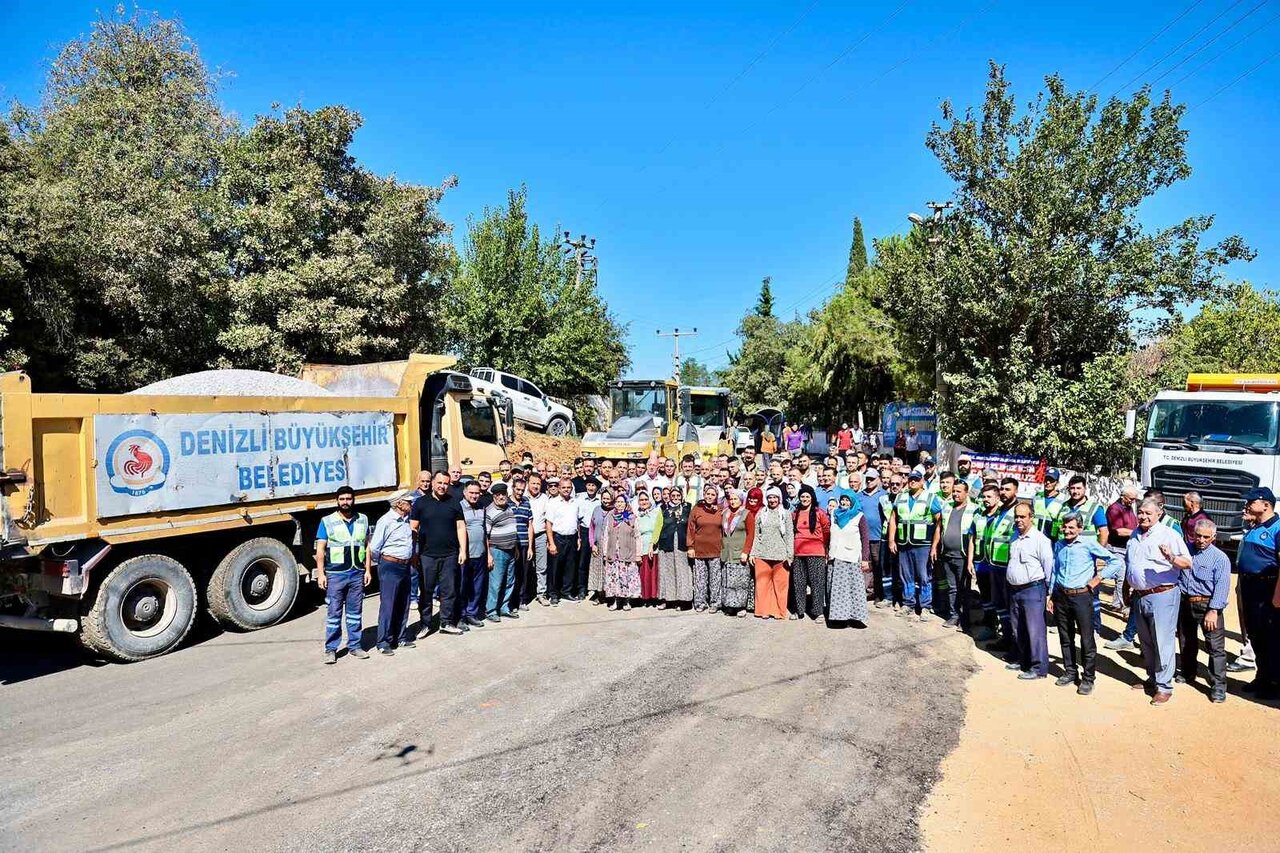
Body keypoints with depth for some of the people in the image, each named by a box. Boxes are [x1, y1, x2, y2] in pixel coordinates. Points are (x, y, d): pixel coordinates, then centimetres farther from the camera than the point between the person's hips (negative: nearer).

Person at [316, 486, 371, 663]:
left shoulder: (363, 520, 7)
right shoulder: (327, 522, -2)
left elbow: (367, 546, 10)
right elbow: (320, 550, -2)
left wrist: (367, 570, 5)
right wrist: (320, 573, -9)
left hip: (357, 574, 3)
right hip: (335, 575, -3)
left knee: (355, 612, 10)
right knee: (334, 613, 2)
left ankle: (354, 646, 20)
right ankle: (330, 649, 11)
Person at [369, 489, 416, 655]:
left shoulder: (405, 520, 10)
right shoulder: (386, 521, -15)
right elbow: (374, 547, -12)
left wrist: (410, 561, 15)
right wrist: (383, 564, 2)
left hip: (404, 567, 8)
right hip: (390, 568, -8)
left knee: (403, 605, 14)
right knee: (388, 606, -2)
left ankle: (401, 637, 26)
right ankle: (384, 643, 5)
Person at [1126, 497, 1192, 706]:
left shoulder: (1169, 534, -8)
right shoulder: (1135, 535, 13)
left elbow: (1188, 563, -15)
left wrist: (1171, 558, -34)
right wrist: (1130, 589, 23)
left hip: (1162, 596, -7)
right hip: (1139, 596, 7)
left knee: (1162, 642, -4)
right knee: (1146, 642, 16)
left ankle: (1164, 687, 3)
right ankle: (1152, 678, 29)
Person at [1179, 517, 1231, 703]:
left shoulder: (1220, 558, -9)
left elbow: (1222, 588, -15)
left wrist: (1213, 611, -21)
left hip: (1207, 605, -5)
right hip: (1184, 603, 5)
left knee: (1216, 647, -5)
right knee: (1187, 642, 18)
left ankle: (1218, 686, 3)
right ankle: (1187, 674, 36)